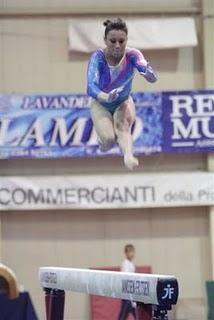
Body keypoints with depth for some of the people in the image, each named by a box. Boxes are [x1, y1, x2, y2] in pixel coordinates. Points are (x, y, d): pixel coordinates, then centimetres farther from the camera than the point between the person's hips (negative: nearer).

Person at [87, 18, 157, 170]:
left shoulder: (132, 55, -23)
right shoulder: (98, 57, -28)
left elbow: (152, 77, -39)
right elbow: (91, 87, -40)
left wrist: (149, 74, -65)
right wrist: (105, 97, -63)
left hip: (124, 103, 1)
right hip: (101, 105, -1)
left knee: (122, 126, -30)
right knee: (109, 140, -20)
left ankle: (128, 156, -53)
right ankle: (102, 138, 15)